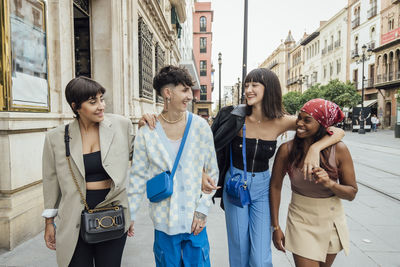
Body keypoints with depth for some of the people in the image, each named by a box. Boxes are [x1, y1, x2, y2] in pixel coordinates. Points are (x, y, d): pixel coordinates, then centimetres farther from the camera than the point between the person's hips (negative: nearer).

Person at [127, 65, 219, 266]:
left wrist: (203, 209, -4)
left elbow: (213, 172, 1)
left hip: (195, 220, 1)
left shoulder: (200, 126, -5)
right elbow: (138, 177, 0)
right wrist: (129, 217, 3)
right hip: (164, 222, -1)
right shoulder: (147, 133, -8)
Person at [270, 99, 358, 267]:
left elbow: (352, 193, -6)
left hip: (332, 220, 2)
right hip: (301, 221, -2)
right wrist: (276, 226, -3)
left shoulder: (339, 150, -15)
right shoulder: (287, 149, -16)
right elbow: (275, 186, -5)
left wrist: (330, 184, -28)